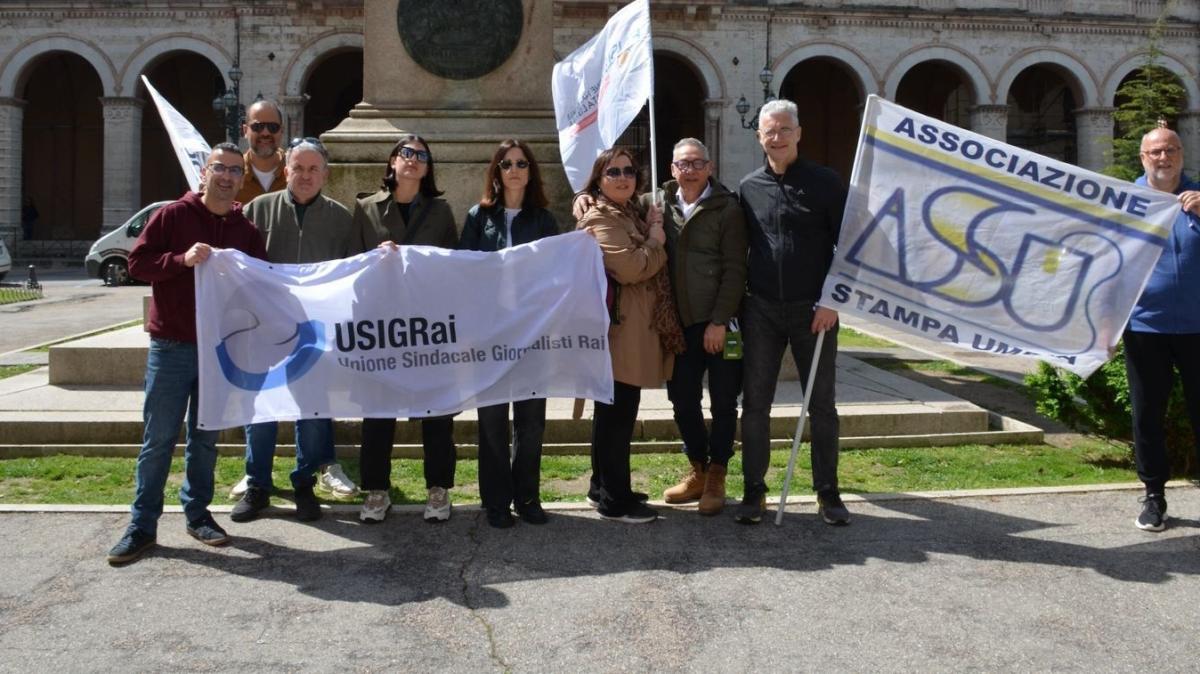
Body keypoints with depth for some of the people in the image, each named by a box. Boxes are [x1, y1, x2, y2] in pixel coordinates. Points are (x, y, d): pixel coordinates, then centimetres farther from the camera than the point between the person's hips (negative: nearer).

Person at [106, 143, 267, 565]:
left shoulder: (246, 230, 8)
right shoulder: (173, 215, -2)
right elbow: (138, 262, -5)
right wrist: (181, 259, -18)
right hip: (172, 346, -3)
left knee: (206, 437, 12)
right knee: (158, 438, 0)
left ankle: (198, 513, 24)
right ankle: (142, 525, 8)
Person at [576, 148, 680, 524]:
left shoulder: (630, 213, 20)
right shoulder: (599, 218, -12)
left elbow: (647, 263, 22)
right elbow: (630, 268, -22)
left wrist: (653, 234, 6)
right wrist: (655, 242, -8)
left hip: (635, 327, 10)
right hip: (620, 327, -10)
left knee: (613, 410, 16)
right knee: (619, 412, -6)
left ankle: (604, 486, 26)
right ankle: (615, 501, 1)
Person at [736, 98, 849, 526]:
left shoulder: (824, 183, -1)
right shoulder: (748, 188, 7)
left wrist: (832, 301, -11)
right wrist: (737, 305, 7)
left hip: (813, 310, -2)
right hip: (761, 310, 2)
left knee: (822, 405, 6)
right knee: (754, 404, 4)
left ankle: (827, 491, 16)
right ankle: (754, 490, 14)